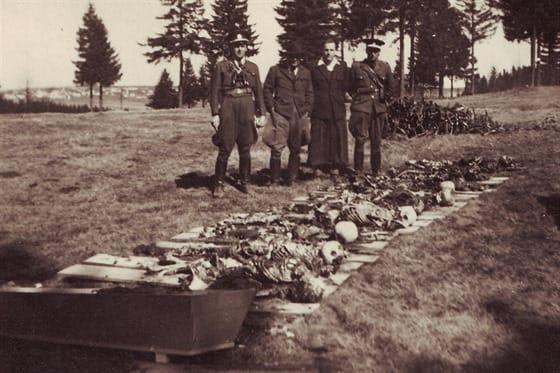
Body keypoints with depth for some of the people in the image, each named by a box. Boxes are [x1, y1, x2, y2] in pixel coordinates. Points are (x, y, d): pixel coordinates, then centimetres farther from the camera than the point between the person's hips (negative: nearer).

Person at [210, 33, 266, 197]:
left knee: (245, 149, 7)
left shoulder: (253, 67, 12)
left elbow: (258, 91, 13)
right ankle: (219, 184, 5)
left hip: (247, 110, 3)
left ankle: (244, 182, 19)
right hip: (228, 109, -3)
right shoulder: (221, 66, 3)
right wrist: (215, 114, -7)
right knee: (225, 149, -4)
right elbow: (215, 91, 0)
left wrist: (261, 114, 8)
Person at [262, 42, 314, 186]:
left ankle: (291, 178, 15)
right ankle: (274, 179, 0)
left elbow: (309, 93, 17)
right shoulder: (276, 70, 5)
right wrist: (271, 108, -3)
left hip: (299, 115, 3)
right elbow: (267, 89, 5)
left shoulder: (306, 73, 15)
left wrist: (307, 110, 6)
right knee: (277, 147, -9)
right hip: (280, 113, -3)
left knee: (296, 149, 5)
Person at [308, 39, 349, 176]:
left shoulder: (342, 67, 9)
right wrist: (315, 102, -1)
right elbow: (311, 89, 3)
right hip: (319, 109, -2)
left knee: (337, 136, 3)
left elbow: (345, 88, 12)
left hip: (337, 109, 2)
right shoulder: (315, 68, 2)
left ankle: (335, 165, 11)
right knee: (318, 137, 0)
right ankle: (317, 166, 6)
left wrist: (340, 101, 6)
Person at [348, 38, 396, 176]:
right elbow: (350, 87, 11)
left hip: (379, 109, 2)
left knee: (376, 142, 6)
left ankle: (376, 172, 14)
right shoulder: (357, 66, 3)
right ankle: (358, 171, -3)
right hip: (361, 108, -2)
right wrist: (357, 98, 7)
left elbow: (391, 87, 17)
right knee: (360, 139, -9)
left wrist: (384, 99, 11)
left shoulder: (385, 67, 9)